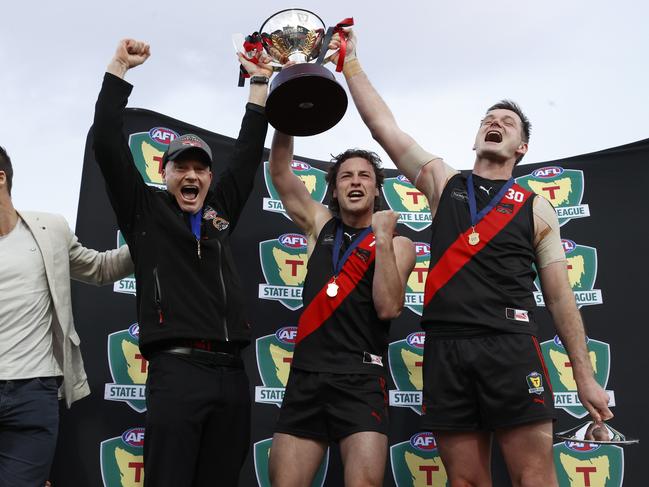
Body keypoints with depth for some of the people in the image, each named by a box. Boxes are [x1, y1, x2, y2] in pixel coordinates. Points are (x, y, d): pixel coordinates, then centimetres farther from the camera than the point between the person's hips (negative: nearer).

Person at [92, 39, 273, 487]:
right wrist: (120, 67, 4)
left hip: (232, 373, 5)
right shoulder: (144, 209, 10)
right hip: (176, 369, -4)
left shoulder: (220, 211, 20)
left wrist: (260, 82, 29)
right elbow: (107, 142, 2)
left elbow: (249, 152, 26)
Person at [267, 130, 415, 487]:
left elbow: (388, 307, -9)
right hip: (306, 375, 3)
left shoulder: (397, 244, 6)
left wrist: (383, 238, -12)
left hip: (361, 378, -3)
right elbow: (280, 172, 9)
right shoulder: (320, 226, 16)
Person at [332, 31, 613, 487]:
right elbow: (383, 126, 12)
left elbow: (560, 296, 11)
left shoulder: (537, 208, 13)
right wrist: (350, 63, 11)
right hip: (446, 348, 1)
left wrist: (585, 377, 7)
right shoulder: (444, 183, 17)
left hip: (511, 347, -1)